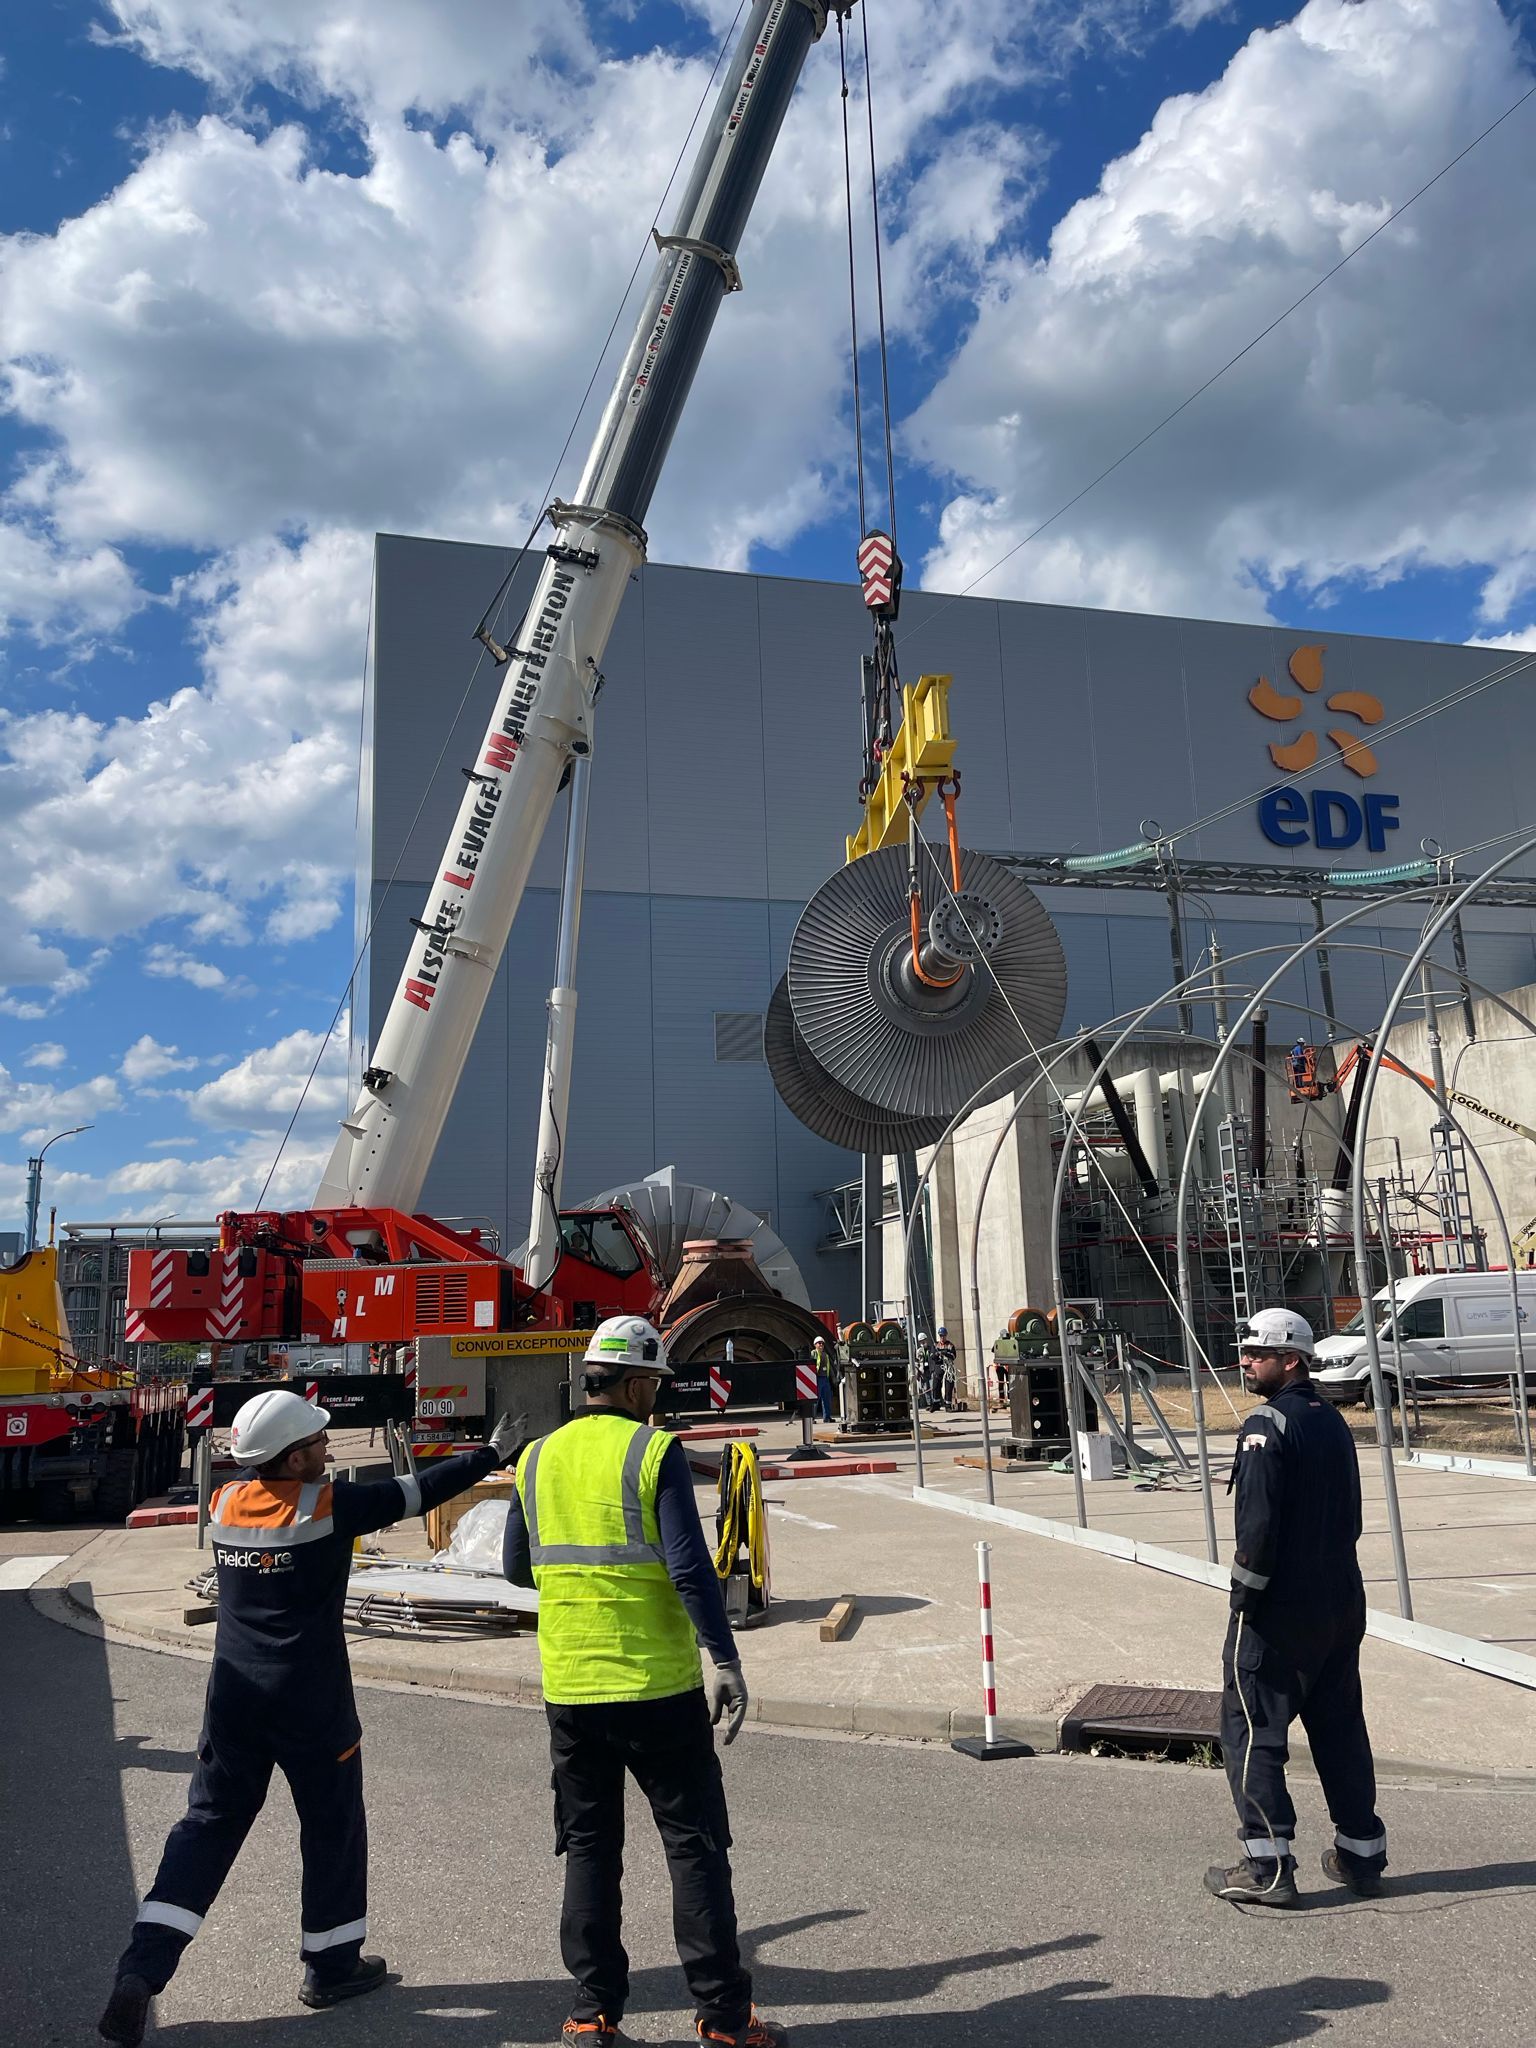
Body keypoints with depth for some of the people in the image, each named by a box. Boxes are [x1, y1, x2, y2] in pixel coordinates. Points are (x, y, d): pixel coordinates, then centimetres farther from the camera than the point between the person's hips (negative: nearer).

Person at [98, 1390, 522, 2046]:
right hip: (310, 1703, -5)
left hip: (233, 1696, 5)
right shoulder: (328, 1505, -16)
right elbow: (417, 1491, -10)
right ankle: (332, 1965, 25)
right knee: (333, 1827, 13)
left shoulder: (223, 1504, -1)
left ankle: (142, 1969, 3)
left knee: (209, 1822, 14)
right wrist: (491, 1455, 0)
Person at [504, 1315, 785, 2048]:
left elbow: (516, 1567, 13)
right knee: (694, 1844, 8)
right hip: (659, 1686, -4)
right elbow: (690, 1567, -18)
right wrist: (725, 1661, -14)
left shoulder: (538, 1459, 4)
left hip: (569, 1689, 5)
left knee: (590, 1847, 17)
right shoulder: (654, 1452, -12)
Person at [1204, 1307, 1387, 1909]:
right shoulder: (1333, 1421, 10)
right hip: (1342, 1604, 8)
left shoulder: (1267, 1425, -17)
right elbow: (1351, 1517, 16)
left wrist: (1243, 1600, -13)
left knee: (1250, 1729, 1)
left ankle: (1268, 1867, 1)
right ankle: (1361, 1852, 26)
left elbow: (1259, 1526, -22)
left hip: (1278, 1610, -8)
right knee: (1340, 1728, 18)